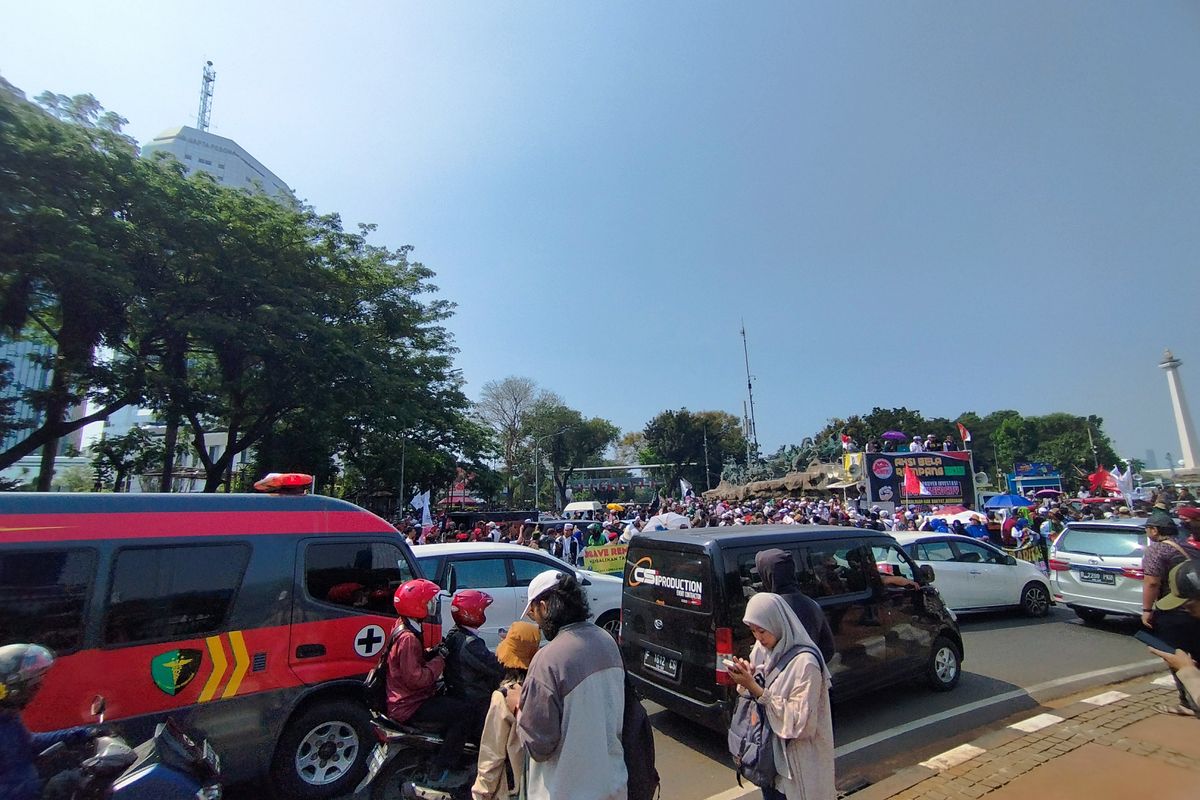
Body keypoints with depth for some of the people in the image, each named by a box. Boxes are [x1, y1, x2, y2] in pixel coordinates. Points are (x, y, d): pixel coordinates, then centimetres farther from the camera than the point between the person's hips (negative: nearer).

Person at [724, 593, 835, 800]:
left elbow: (800, 722, -24)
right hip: (767, 750, 6)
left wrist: (754, 688, -27)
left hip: (797, 761, -6)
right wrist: (747, 680, -16)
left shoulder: (805, 663, -25)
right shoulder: (761, 649, -4)